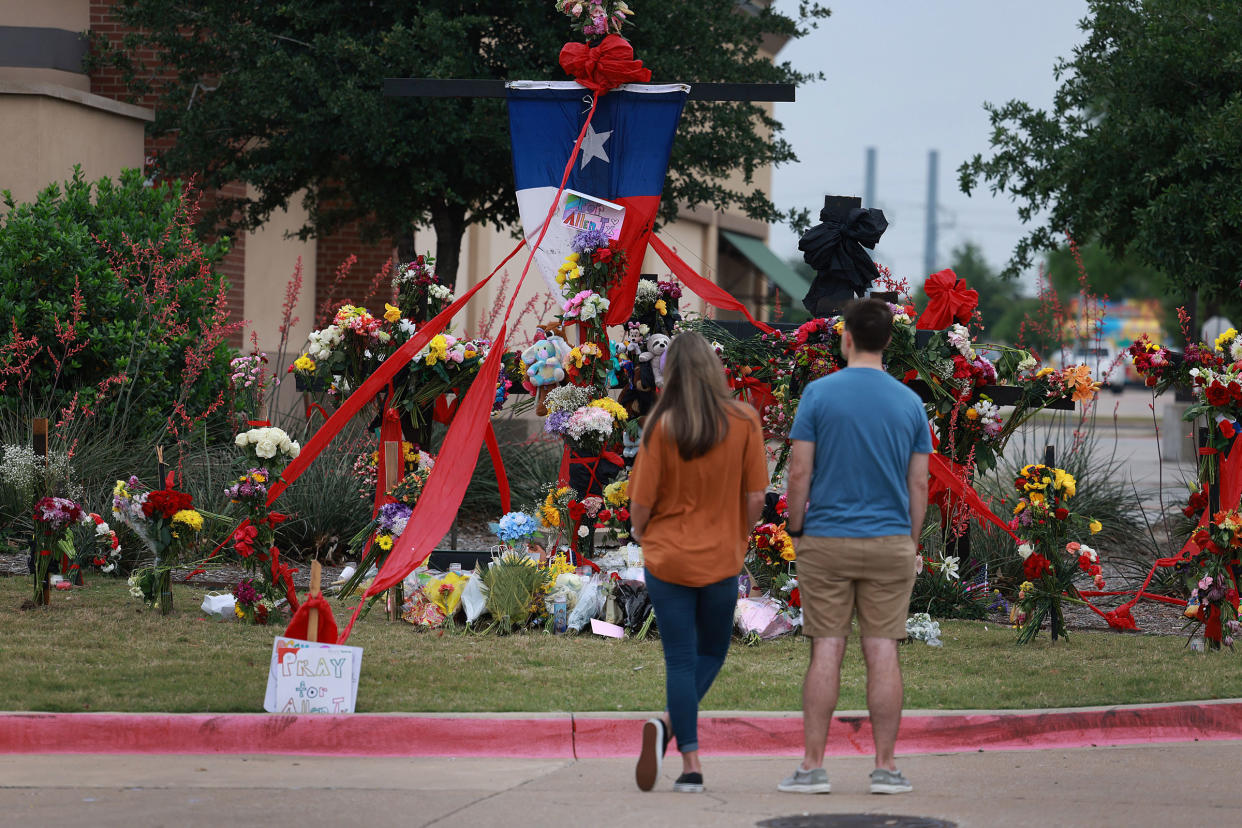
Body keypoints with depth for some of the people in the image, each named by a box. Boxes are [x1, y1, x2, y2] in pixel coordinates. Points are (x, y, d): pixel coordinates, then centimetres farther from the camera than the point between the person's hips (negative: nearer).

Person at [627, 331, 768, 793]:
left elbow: (641, 501, -9)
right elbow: (755, 497, -5)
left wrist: (639, 531, 14)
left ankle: (691, 765, -4)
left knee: (680, 659, 6)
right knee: (712, 651, 18)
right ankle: (669, 724, -7)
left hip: (667, 559, -1)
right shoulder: (744, 421, -8)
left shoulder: (662, 426, -11)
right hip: (721, 560, 1)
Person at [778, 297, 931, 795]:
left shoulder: (819, 394, -4)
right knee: (882, 652, 2)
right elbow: (919, 484, 4)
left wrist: (796, 530, 6)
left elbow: (799, 473, -6)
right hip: (890, 546, 1)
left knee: (826, 651, 1)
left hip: (826, 541, -1)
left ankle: (813, 767, 1)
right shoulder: (908, 402, 3)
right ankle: (885, 767, 3)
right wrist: (912, 545, 13)